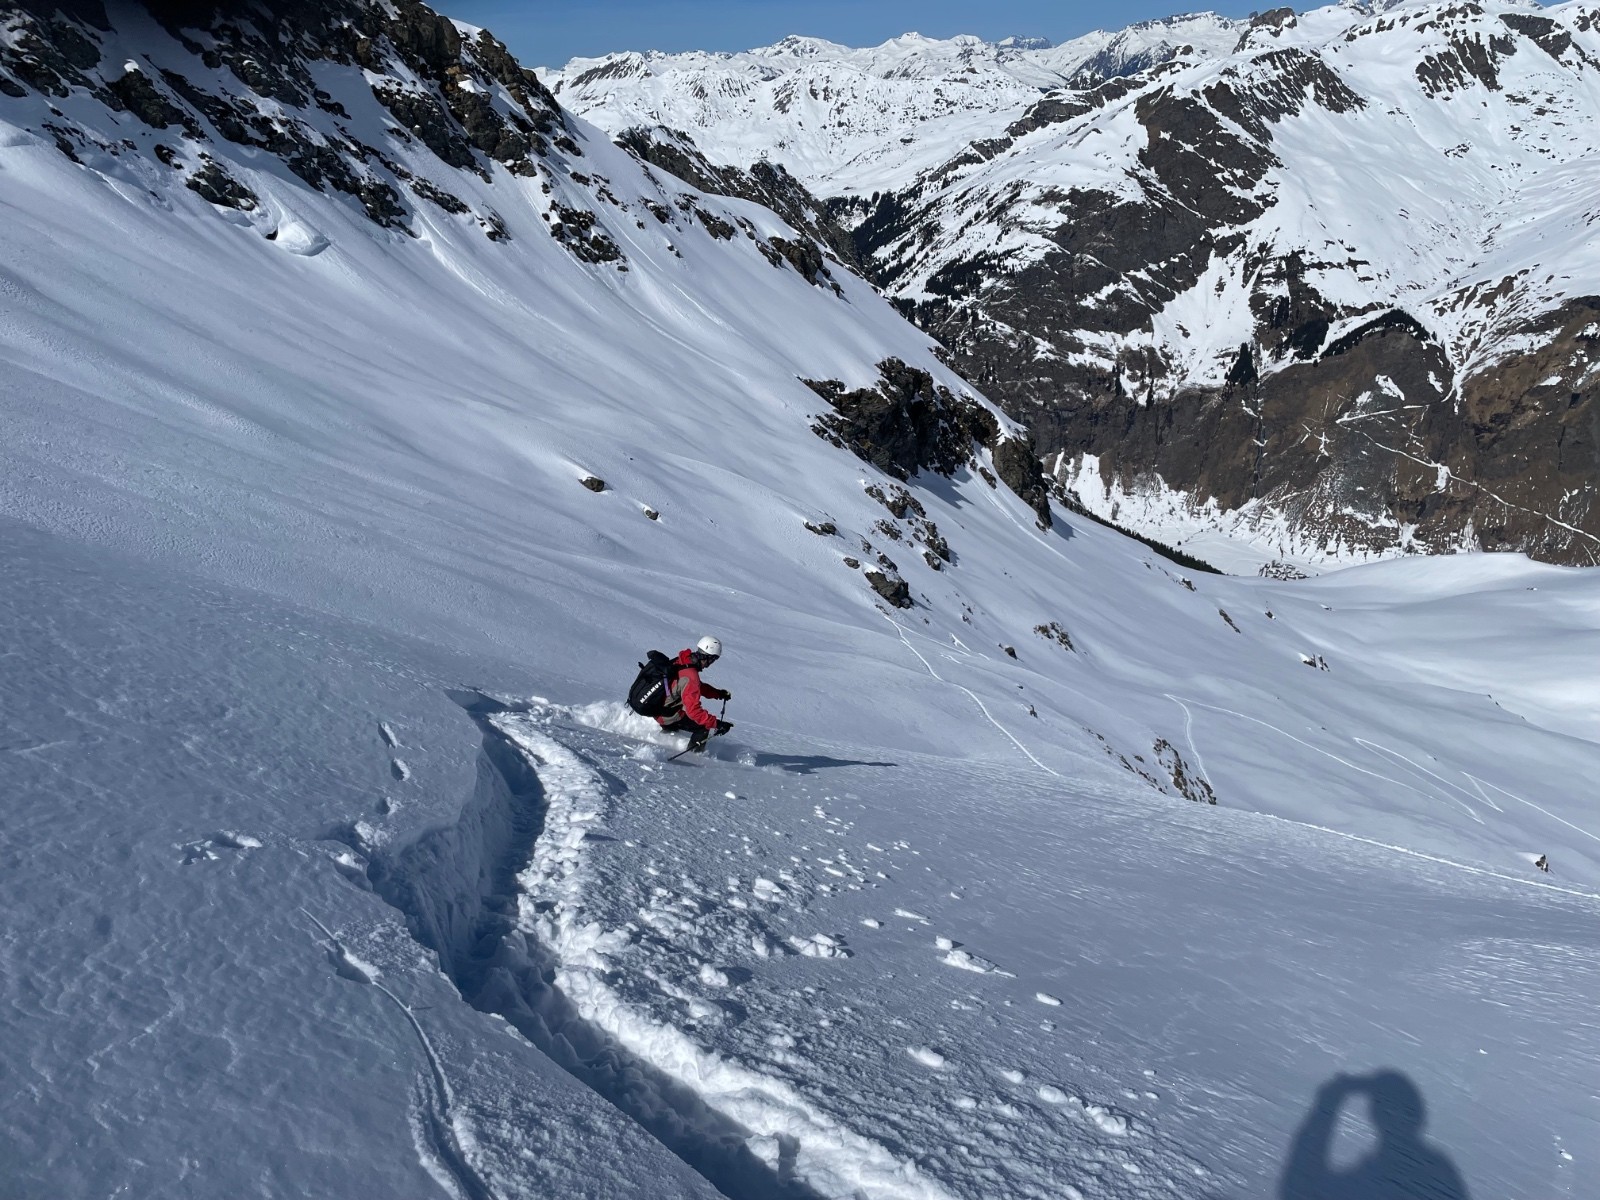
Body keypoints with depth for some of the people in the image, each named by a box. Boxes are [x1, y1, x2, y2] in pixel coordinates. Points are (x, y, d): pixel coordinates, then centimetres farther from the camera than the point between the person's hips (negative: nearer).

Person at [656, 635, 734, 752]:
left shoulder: (681, 661, -3)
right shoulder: (690, 677, -31)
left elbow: (699, 686, 15)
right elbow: (694, 711, -33)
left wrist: (718, 693, 7)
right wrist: (717, 724, -31)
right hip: (668, 717, -9)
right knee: (707, 726, -6)